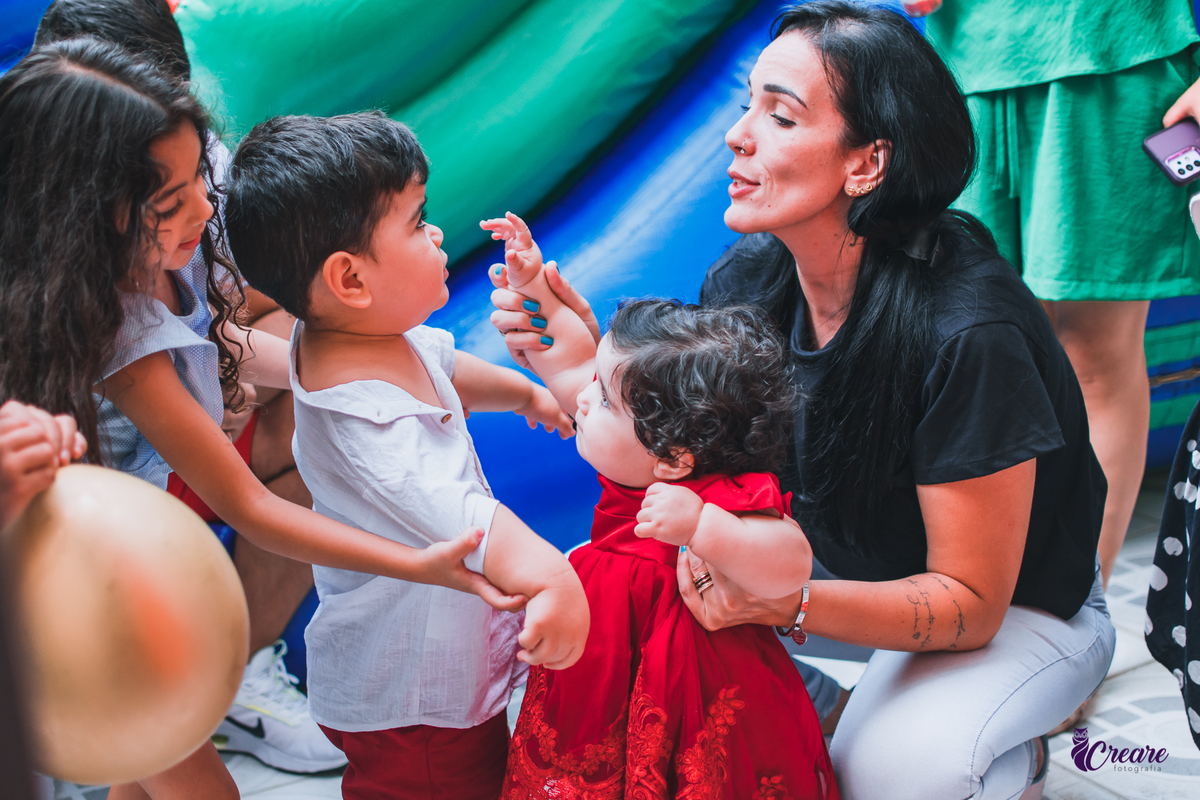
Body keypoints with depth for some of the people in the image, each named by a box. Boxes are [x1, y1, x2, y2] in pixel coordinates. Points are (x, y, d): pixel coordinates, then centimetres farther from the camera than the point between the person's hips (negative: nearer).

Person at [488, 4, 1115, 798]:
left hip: (1018, 607, -5)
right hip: (841, 564, 5)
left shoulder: (967, 332, -34)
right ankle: (825, 711, 11)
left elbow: (970, 604, -28)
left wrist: (783, 601, -44)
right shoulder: (747, 279, -16)